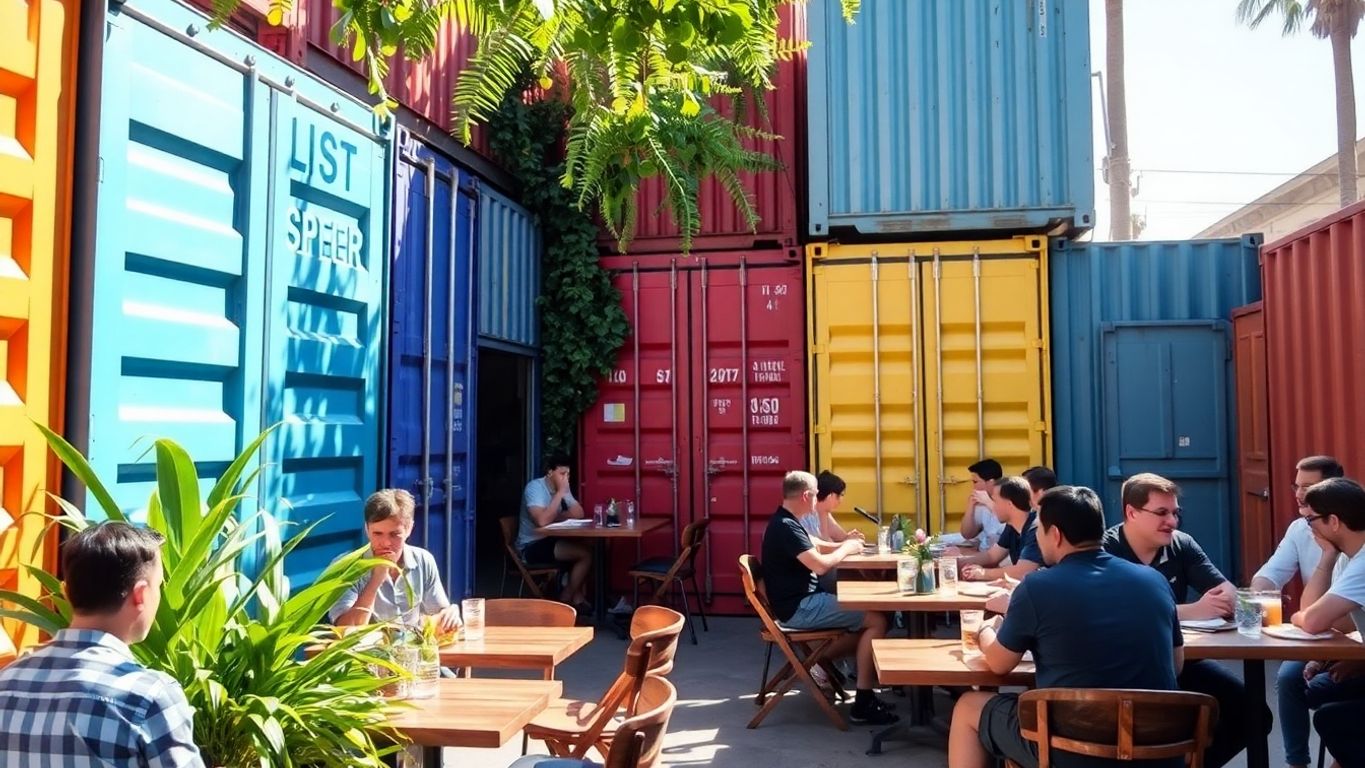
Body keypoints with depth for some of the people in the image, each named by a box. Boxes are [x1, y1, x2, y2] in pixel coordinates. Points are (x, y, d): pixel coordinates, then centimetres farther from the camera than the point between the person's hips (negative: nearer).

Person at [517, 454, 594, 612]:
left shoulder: (562, 488, 6)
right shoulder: (534, 487, -18)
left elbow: (578, 513, 0)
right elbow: (542, 521, -32)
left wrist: (555, 516, -15)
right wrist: (560, 493, -25)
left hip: (550, 540, 8)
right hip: (532, 546, -8)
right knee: (586, 553, -19)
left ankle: (578, 597, -2)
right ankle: (565, 600, -5)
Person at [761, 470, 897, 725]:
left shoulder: (785, 522, 13)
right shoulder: (785, 527, -20)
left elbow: (814, 547, 23)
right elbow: (820, 565, -26)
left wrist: (843, 544, 7)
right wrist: (846, 549, -8)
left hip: (803, 600, 11)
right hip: (799, 608, -11)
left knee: (865, 611, 15)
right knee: (876, 620, -13)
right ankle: (863, 703, -10)